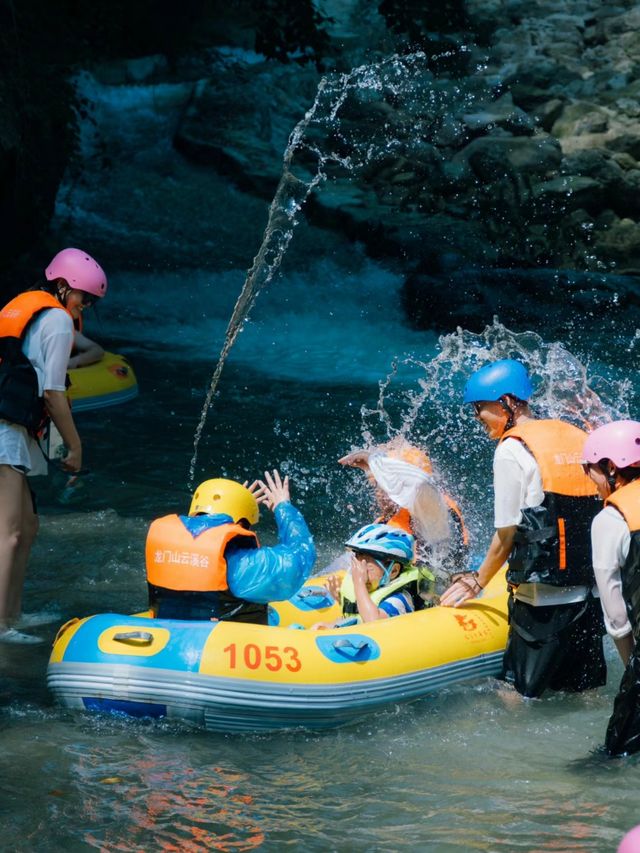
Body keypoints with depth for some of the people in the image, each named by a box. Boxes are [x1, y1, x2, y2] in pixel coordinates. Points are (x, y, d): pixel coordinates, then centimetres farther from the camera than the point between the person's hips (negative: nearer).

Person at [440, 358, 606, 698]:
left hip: (542, 604, -7)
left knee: (519, 696, 0)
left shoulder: (511, 450, -9)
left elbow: (506, 536, -6)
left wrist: (477, 582, 8)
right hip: (592, 596, 7)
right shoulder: (580, 439, 11)